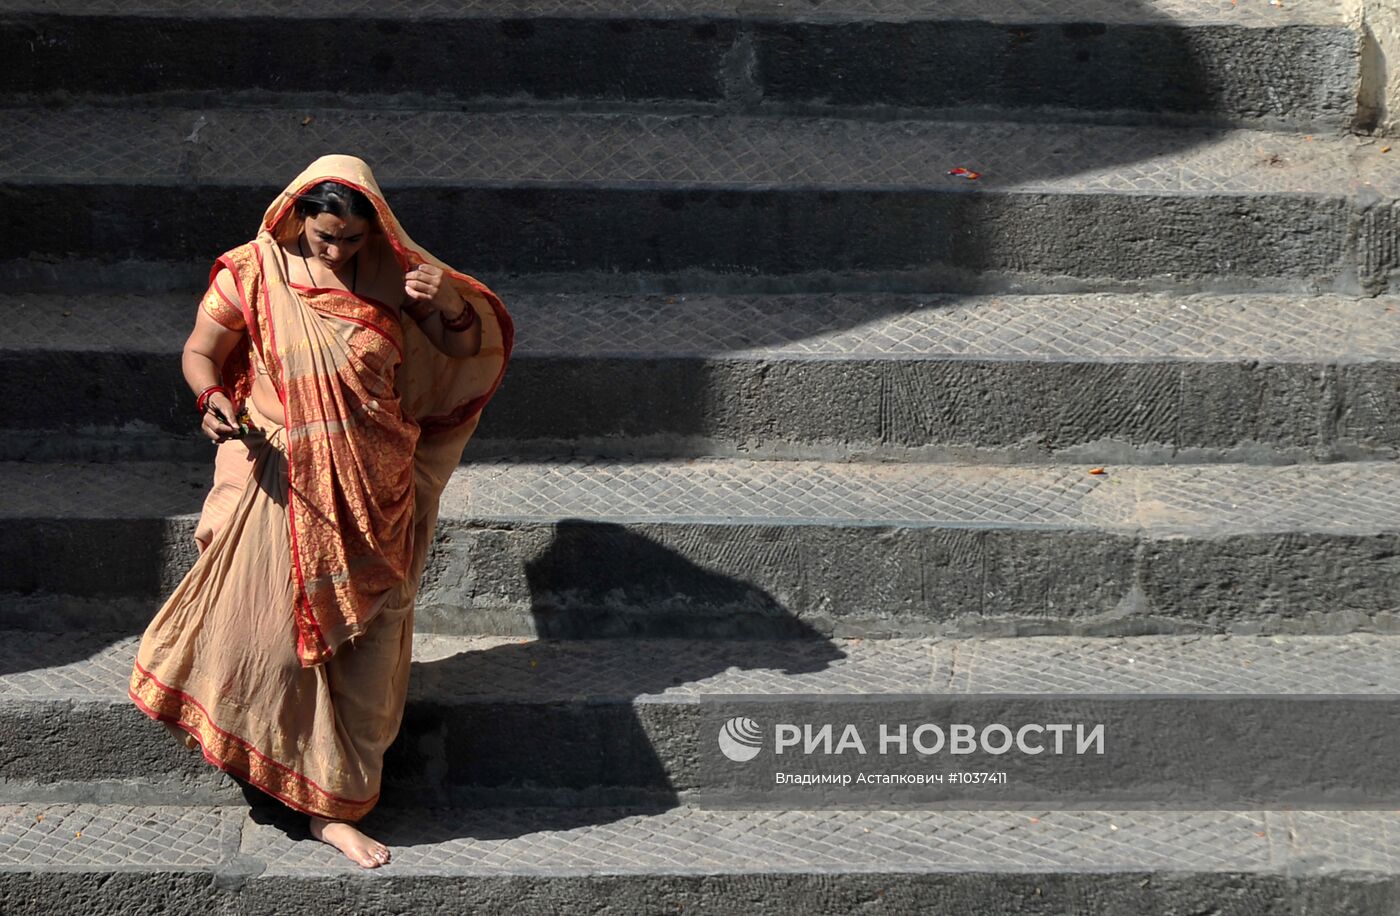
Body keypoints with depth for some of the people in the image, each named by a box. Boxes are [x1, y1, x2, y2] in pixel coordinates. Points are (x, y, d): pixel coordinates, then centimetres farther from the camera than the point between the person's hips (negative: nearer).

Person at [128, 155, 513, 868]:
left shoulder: (393, 274, 1)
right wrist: (212, 399, -20)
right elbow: (200, 352, 2)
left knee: (364, 643, 4)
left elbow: (469, 348, 5)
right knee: (274, 629, -3)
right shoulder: (255, 272, -5)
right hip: (280, 476, -2)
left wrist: (450, 304, -17)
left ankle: (333, 808, 17)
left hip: (372, 492, 3)